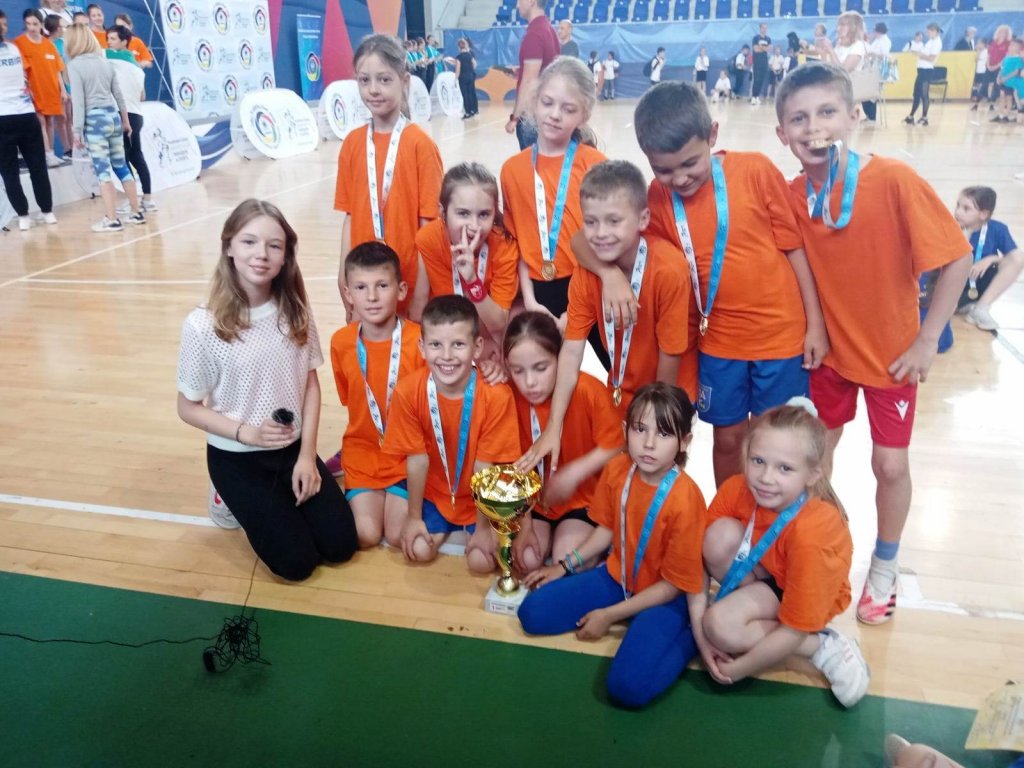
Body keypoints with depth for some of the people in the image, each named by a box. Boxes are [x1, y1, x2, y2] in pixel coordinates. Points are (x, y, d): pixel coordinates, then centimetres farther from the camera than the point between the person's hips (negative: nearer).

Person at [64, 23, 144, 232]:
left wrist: (77, 130, -7)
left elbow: (78, 100, -11)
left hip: (95, 119, -6)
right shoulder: (104, 61, 9)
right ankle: (137, 212, 15)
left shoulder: (75, 65, -8)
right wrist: (125, 120, 27)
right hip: (113, 116, 6)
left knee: (103, 170, -5)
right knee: (121, 167, 12)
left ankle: (111, 219, -6)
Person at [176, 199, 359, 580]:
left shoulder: (295, 312, -7)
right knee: (297, 562, -7)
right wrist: (246, 432, -21)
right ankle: (241, 502, 20)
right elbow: (188, 407, -8)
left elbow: (311, 383, 1)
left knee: (341, 546, -3)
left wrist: (307, 454, -6)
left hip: (293, 448, 4)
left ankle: (279, 501, 23)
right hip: (236, 457, -3)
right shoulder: (203, 325, -18)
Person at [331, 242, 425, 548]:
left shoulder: (420, 340, -18)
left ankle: (398, 495, 20)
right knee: (366, 536, -7)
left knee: (399, 537, -9)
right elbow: (349, 399, 7)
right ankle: (357, 495, 23)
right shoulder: (341, 342, -8)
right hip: (363, 449, 2)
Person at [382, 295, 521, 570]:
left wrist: (483, 527, -13)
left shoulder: (496, 394, -29)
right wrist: (414, 516, -5)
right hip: (434, 493, 2)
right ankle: (444, 526, 24)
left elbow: (484, 465, -21)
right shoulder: (408, 392, -23)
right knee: (419, 551, -9)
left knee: (481, 561, -12)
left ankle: (471, 528, 22)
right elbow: (417, 459, -13)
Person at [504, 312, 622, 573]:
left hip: (583, 497, -2)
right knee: (525, 561, -12)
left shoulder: (589, 390, -25)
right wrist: (524, 524, -9)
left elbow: (614, 447, -15)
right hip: (534, 499, 2)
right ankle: (549, 532, 19)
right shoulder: (511, 397, -18)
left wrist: (573, 475, -26)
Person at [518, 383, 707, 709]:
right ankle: (629, 619, 9)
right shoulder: (616, 470, -11)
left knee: (628, 686, -27)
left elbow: (674, 585, -18)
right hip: (617, 577, 7)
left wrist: (609, 615, -15)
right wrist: (565, 566, 4)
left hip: (665, 597, -6)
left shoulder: (685, 499, -27)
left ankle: (690, 635, -1)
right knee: (532, 614, -4)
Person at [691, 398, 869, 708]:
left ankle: (824, 646, -8)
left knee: (721, 626, -29)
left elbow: (794, 629, -30)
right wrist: (699, 630, -18)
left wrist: (735, 670, -21)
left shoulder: (811, 533, -36)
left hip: (808, 600, -4)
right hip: (764, 573, 4)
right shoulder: (736, 490, -23)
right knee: (721, 535, -27)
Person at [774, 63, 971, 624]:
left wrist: (927, 341, -16)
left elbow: (956, 258, -19)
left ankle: (885, 568, 31)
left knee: (890, 464, 6)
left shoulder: (894, 180, -24)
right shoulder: (791, 196, -14)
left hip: (892, 351, -3)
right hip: (828, 349, 3)